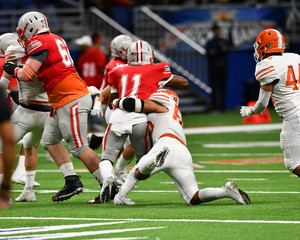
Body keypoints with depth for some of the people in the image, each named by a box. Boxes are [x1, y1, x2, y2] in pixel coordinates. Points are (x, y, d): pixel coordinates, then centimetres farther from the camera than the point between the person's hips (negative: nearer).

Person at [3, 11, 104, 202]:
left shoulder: (39, 43, -12)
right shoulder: (55, 40, 15)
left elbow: (27, 75, -19)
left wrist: (14, 70, 1)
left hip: (71, 100, -10)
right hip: (63, 103, 10)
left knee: (79, 147, -8)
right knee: (50, 141, 14)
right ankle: (72, 181, 10)